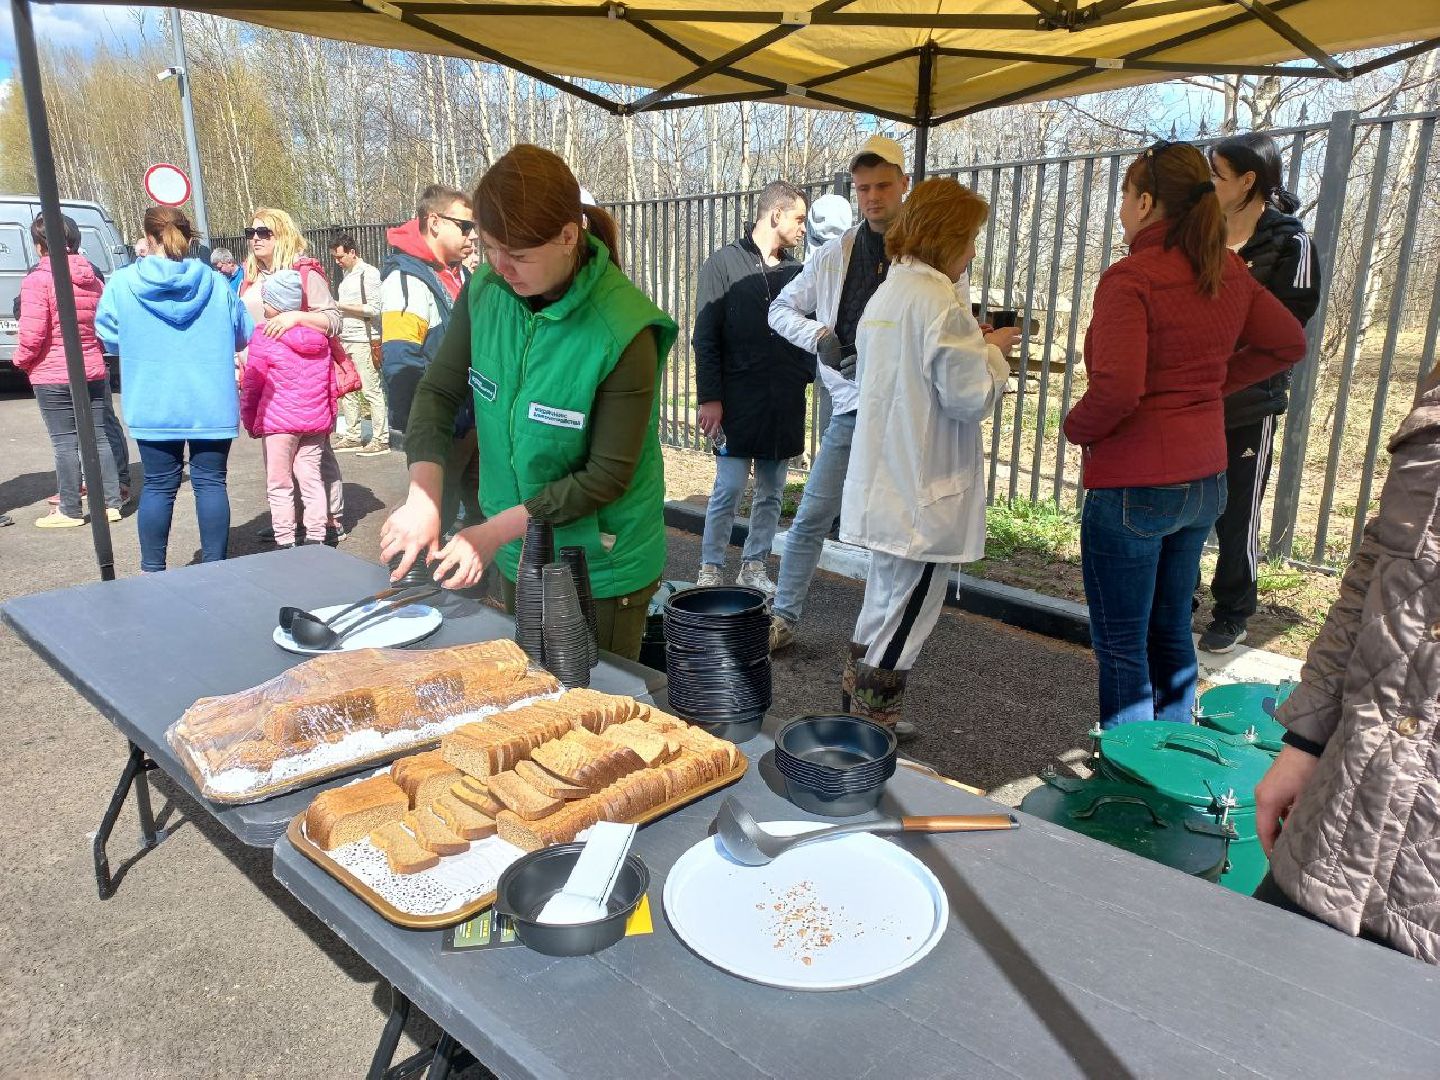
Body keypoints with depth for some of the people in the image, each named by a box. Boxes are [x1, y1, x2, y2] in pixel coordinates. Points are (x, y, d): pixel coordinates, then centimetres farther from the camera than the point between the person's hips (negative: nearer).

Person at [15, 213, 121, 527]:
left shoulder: (38, 280, -14)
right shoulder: (92, 278, 6)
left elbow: (32, 333, -18)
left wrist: (21, 360, -1)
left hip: (53, 375, -6)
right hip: (94, 371, 6)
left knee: (65, 442, 1)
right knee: (98, 437, 11)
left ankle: (70, 510, 7)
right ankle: (111, 503, 15)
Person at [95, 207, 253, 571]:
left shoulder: (123, 283, -4)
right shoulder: (215, 283, -3)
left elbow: (109, 336, 8)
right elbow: (244, 334, 8)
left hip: (153, 405, 0)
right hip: (211, 405, 0)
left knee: (158, 485, 9)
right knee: (210, 482, 6)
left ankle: (152, 570, 18)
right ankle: (215, 567, 11)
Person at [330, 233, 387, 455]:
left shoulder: (368, 273, -8)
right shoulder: (346, 274, 17)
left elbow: (374, 309, -15)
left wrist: (341, 306, -15)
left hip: (363, 340, -9)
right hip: (345, 339, 9)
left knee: (371, 390, -6)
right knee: (345, 390, 10)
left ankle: (381, 439, -2)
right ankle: (352, 437, 18)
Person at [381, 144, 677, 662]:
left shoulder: (624, 331, -25)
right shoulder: (485, 292, -9)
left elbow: (609, 474, -22)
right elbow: (438, 391, -2)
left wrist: (495, 531, -22)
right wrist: (424, 498, -18)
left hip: (601, 568, -5)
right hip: (515, 556, 5)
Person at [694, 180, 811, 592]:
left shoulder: (796, 270, 11)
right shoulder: (723, 264, -2)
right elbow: (704, 339, -5)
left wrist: (813, 373, 1)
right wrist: (710, 398, -11)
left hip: (785, 404, 5)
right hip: (738, 402, -5)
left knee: (772, 492, 9)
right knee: (728, 489, -2)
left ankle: (754, 567, 22)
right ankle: (710, 569, 12)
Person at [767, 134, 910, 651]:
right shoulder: (835, 255, 7)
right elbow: (781, 308, 15)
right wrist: (819, 335, -5)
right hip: (852, 407, 2)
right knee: (812, 516, 4)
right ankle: (783, 617, 17)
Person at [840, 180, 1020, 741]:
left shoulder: (884, 294, 11)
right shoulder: (940, 302, -18)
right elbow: (971, 397, -18)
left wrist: (973, 344, 17)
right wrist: (994, 352, 0)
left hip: (883, 480, 9)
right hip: (924, 489, -9)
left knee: (885, 593, 22)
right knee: (910, 603, 5)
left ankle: (859, 695, 34)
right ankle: (873, 716, 17)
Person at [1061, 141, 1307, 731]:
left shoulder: (1130, 278, -18)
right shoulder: (1227, 272, 5)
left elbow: (1117, 388, -28)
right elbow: (1288, 342, 18)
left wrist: (1078, 428, -9)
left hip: (1132, 487, -8)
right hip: (1204, 480, 8)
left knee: (1121, 644, 5)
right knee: (1171, 632, 21)